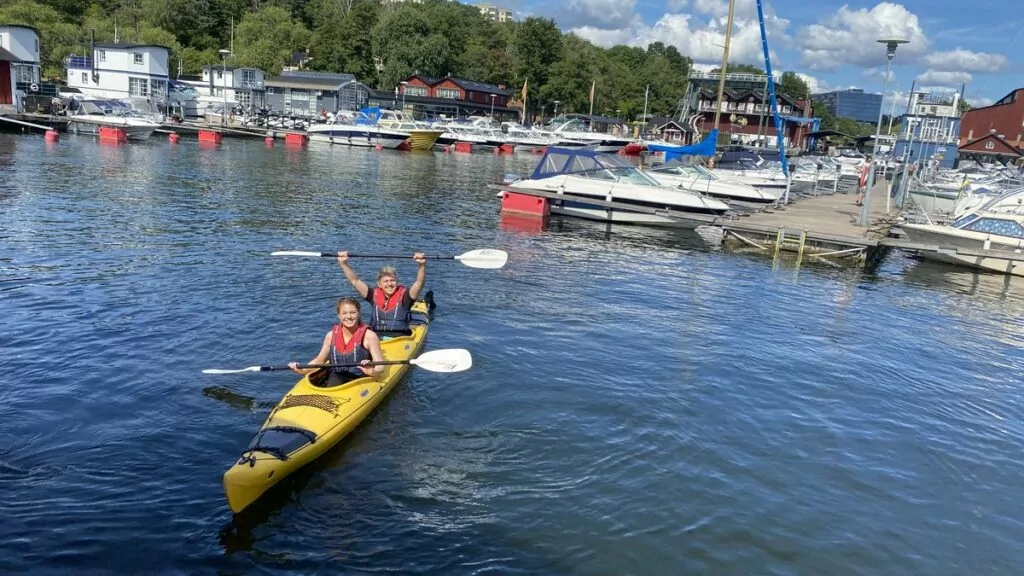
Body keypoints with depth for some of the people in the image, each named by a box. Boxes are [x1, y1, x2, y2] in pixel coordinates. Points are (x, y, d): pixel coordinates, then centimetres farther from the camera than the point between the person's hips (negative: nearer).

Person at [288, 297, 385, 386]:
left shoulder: (369, 336, -7)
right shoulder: (331, 335, 6)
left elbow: (380, 366, -11)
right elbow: (319, 360, 20)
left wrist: (372, 372, -34)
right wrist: (302, 370, 4)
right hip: (337, 377, 3)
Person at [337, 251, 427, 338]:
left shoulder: (404, 295, 3)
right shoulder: (374, 295, 11)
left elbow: (419, 283, -10)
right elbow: (355, 281, 11)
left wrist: (422, 265, -27)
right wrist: (343, 263, 0)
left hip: (399, 338, -2)